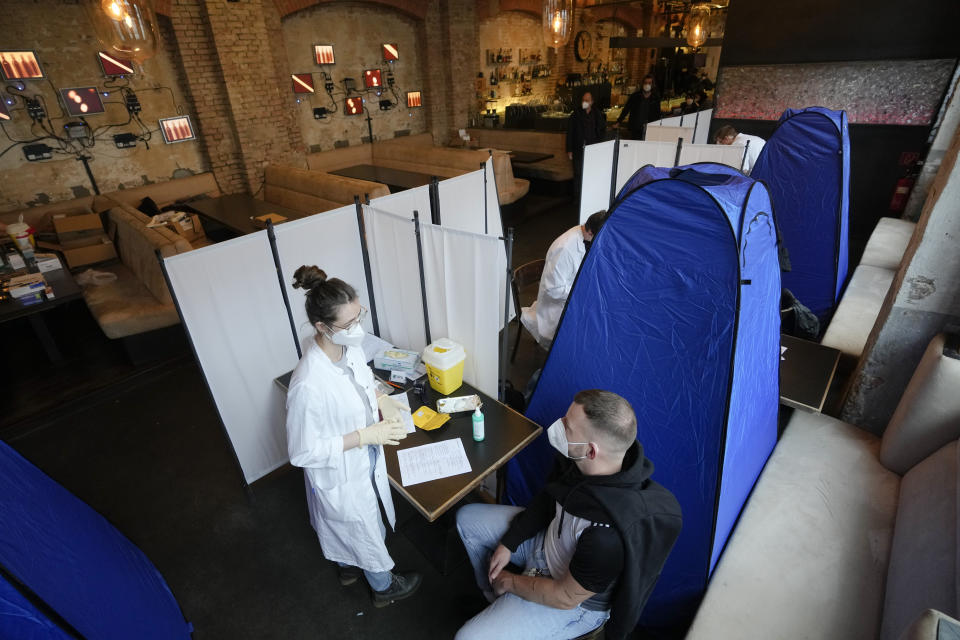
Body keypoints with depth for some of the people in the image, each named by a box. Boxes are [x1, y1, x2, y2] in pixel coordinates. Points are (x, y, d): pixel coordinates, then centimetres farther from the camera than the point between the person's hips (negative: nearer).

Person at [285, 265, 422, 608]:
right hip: (341, 476, -6)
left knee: (348, 526, 34)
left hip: (365, 460, 6)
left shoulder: (350, 345, -17)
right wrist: (365, 435, -29)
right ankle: (384, 587, 54)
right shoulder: (308, 385, -39)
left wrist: (379, 398, -12)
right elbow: (302, 452, -26)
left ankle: (349, 566, 65)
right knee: (366, 532, 23)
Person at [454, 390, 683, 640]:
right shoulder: (581, 463, -22)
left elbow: (565, 598, -25)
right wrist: (508, 543, -2)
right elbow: (548, 498, 0)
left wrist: (510, 582, -9)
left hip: (574, 597, -6)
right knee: (467, 518, 13)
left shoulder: (609, 535, -42)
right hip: (549, 536, 7)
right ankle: (497, 602, 31)